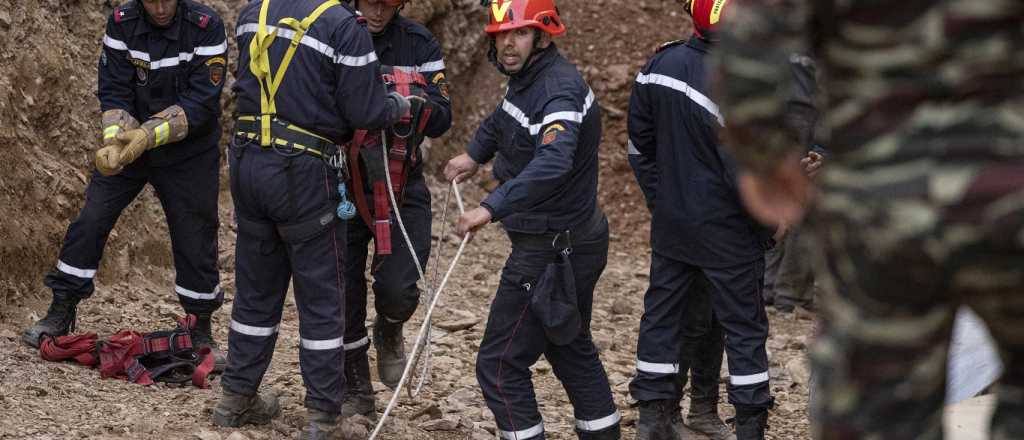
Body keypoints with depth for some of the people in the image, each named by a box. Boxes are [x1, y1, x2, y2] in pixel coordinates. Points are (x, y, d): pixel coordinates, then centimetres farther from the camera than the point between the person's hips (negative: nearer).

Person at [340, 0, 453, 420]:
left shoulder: (418, 43, -3)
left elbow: (441, 120, -5)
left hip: (401, 186, 0)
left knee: (397, 290, -12)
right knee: (344, 295, 5)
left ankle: (388, 333, 24)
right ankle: (356, 393, 23)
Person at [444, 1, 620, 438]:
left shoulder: (559, 90, -25)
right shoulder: (527, 79, 6)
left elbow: (553, 163, -43)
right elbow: (503, 119, 32)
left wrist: (492, 207, -46)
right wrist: (474, 155, 24)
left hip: (551, 251, -10)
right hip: (575, 242, 10)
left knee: (500, 364, -5)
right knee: (573, 350, 23)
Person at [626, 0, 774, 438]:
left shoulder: (659, 65, -4)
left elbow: (640, 144, 7)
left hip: (671, 221, 6)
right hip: (726, 230, -6)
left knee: (661, 313, 16)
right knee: (744, 326, 6)